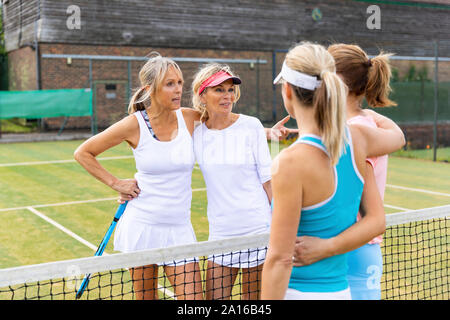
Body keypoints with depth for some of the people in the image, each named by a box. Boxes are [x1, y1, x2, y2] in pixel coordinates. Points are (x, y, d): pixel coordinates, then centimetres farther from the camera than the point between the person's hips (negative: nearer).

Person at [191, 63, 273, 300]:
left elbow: (268, 179, -1)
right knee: (213, 297, 5)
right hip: (220, 233, 3)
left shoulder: (251, 126, -6)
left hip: (256, 229, -2)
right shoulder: (196, 132, 1)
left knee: (253, 297, 9)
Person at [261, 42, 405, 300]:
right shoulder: (357, 138, -5)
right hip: (342, 289, 7)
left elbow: (280, 259, -20)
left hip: (299, 291, -6)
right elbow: (398, 137, 21)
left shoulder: (290, 162, -22)